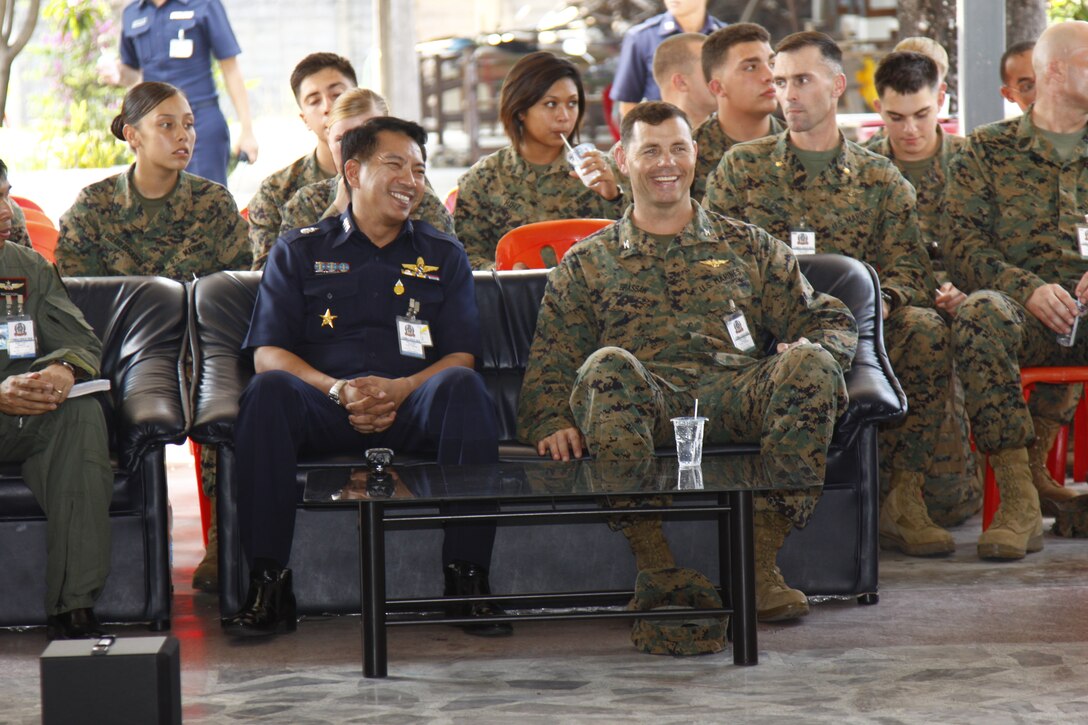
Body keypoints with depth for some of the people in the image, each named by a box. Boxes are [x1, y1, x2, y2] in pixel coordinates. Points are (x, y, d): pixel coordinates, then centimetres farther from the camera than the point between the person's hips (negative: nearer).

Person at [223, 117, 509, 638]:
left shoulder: (442, 256, 21)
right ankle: (268, 586, -30)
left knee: (463, 388, -32)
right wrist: (337, 390, -14)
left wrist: (400, 390, -12)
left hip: (411, 408, 1)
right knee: (268, 391, -33)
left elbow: (461, 356, 10)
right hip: (326, 408, -1)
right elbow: (268, 355, 6)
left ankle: (467, 578, -30)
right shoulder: (299, 252, 17)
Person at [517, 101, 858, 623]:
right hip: (643, 400, -1)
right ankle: (652, 558, -35)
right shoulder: (587, 263, 23)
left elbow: (832, 323, 21)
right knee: (608, 365, -36)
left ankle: (759, 560, -31)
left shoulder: (748, 247, 26)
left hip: (734, 395, 1)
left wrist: (811, 348, -5)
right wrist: (553, 424, -7)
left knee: (809, 364, -31)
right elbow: (550, 366, 15)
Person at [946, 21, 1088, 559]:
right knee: (981, 314, -37)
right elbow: (964, 246, 2)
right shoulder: (988, 150, 12)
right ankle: (1018, 503, -35)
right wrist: (1029, 289, -16)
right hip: (1023, 308, -1)